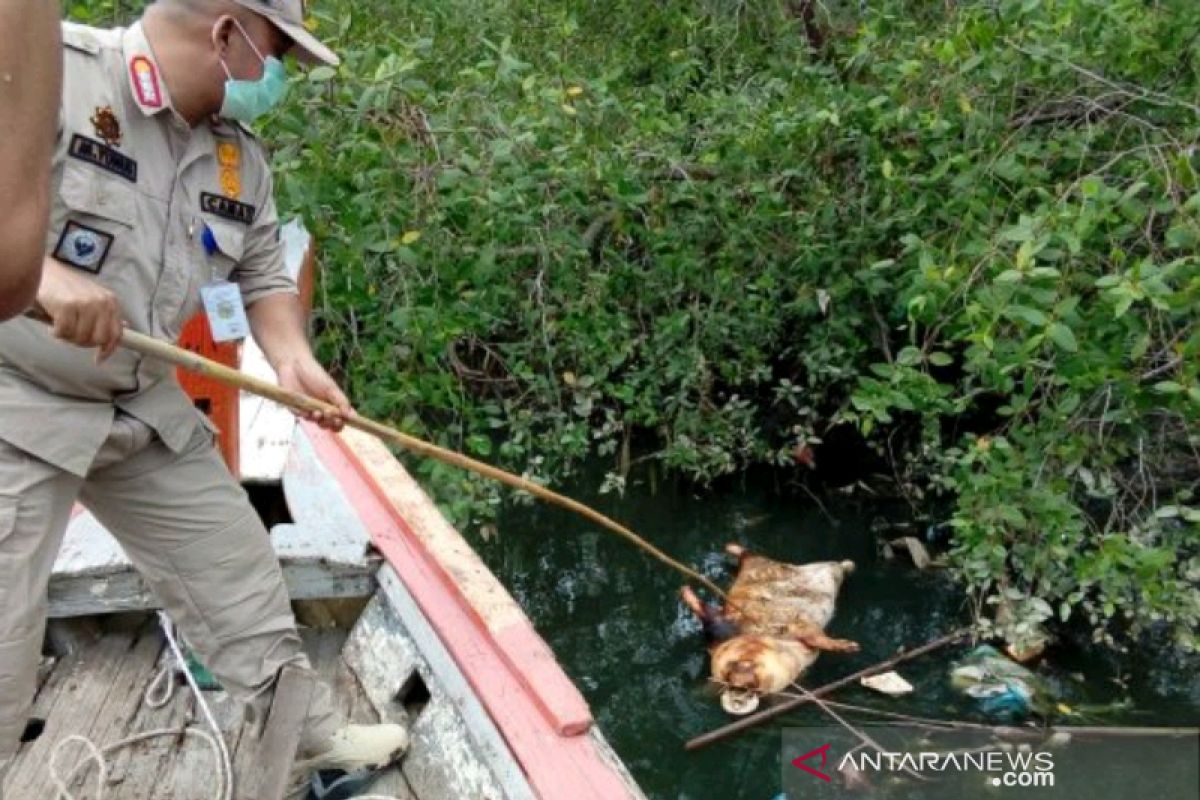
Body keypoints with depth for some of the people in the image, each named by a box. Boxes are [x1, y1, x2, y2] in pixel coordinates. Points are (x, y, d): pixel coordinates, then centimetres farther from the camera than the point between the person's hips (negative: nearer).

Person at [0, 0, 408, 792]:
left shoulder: (241, 155, 4)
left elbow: (264, 276, 9)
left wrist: (294, 359, -8)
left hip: (147, 408, 7)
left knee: (238, 570, 14)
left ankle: (309, 732, 32)